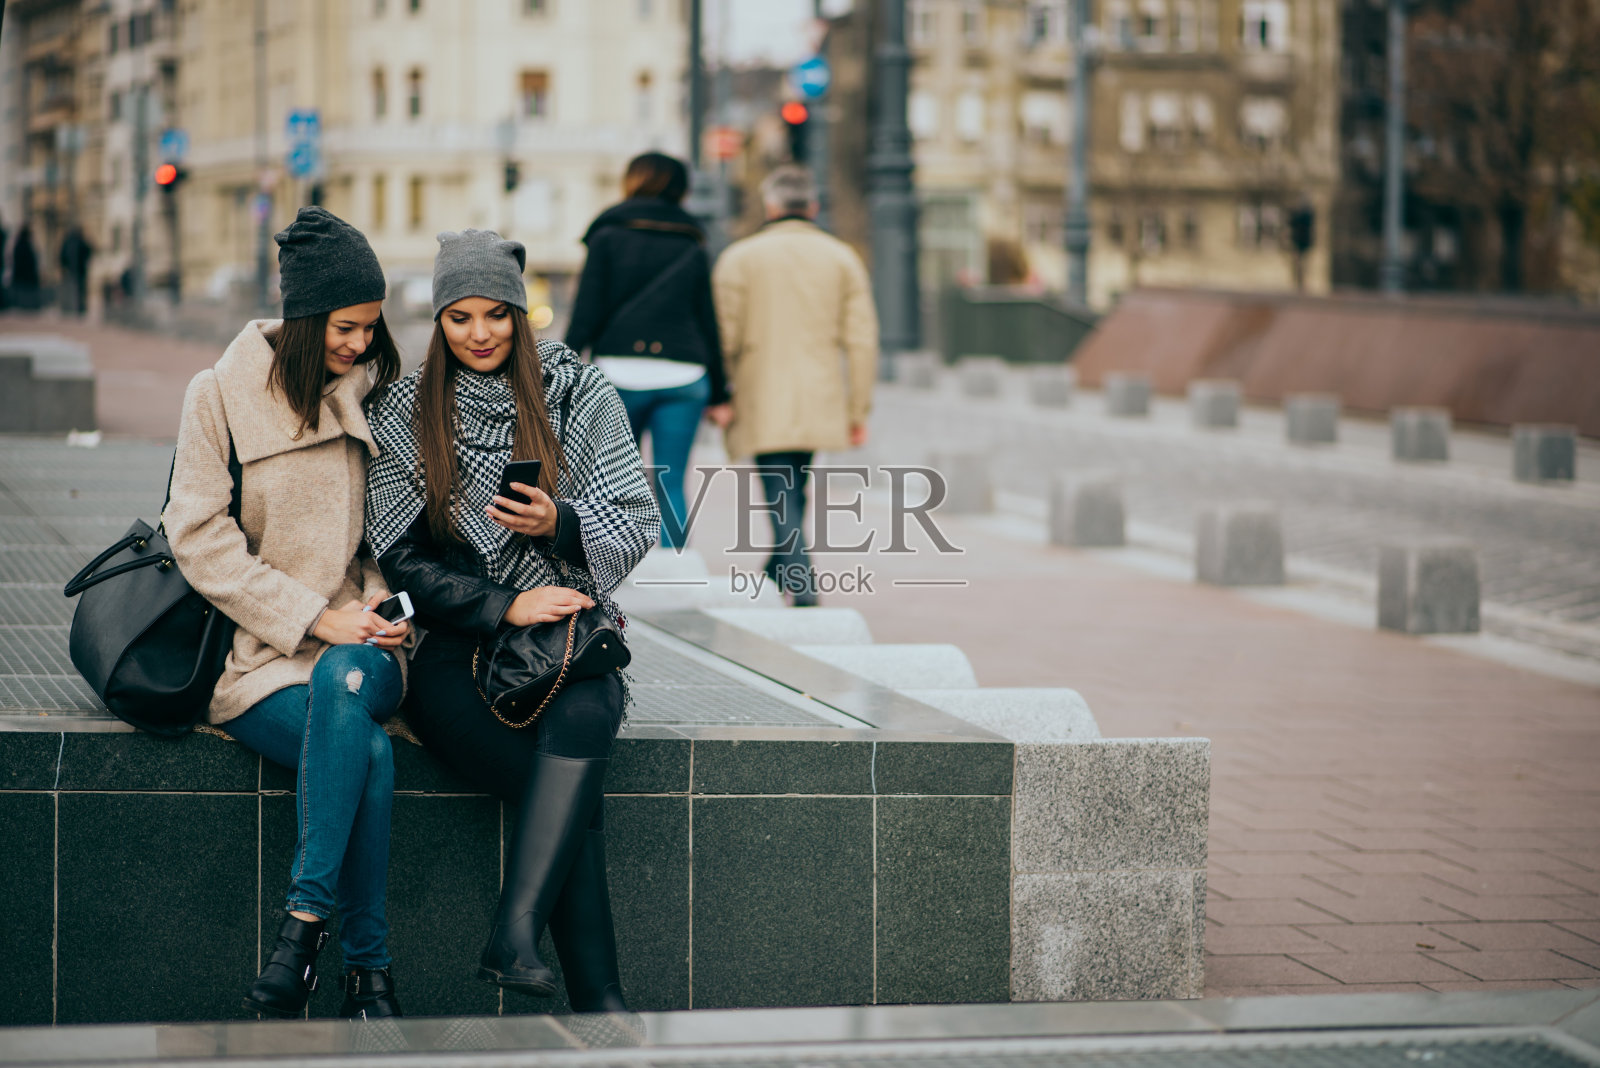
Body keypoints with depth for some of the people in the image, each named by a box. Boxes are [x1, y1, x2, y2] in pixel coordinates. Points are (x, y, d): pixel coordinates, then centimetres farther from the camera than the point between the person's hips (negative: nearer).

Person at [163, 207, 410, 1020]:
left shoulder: (380, 393, 13)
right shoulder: (222, 395, 1)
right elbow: (200, 539, -5)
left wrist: (383, 603, -3)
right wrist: (314, 616, -12)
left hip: (357, 650, 2)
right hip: (257, 660, -2)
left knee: (343, 682, -36)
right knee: (366, 750, -33)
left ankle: (304, 924, -36)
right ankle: (367, 973, -27)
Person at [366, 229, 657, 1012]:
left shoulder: (579, 394, 9)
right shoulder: (404, 413, 8)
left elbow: (639, 522, 5)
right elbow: (402, 561, 3)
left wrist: (559, 524, -16)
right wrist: (507, 605, -10)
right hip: (456, 648, -1)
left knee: (584, 714, -38)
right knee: (570, 790, -30)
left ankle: (514, 939, -48)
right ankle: (598, 1001, -34)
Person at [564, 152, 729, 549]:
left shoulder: (609, 237, 3)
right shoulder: (692, 248, 12)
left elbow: (587, 311, -3)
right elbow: (708, 322, 12)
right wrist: (718, 394, 16)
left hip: (620, 371, -2)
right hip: (682, 377, 2)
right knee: (670, 486, 2)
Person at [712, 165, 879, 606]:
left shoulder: (740, 257, -1)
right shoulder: (842, 258, 6)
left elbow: (725, 338, -4)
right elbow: (861, 339, 2)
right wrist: (858, 408, 6)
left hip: (764, 404, -3)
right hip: (820, 404, 3)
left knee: (782, 498, -6)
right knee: (792, 489, 19)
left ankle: (799, 585, -20)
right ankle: (778, 572, 30)